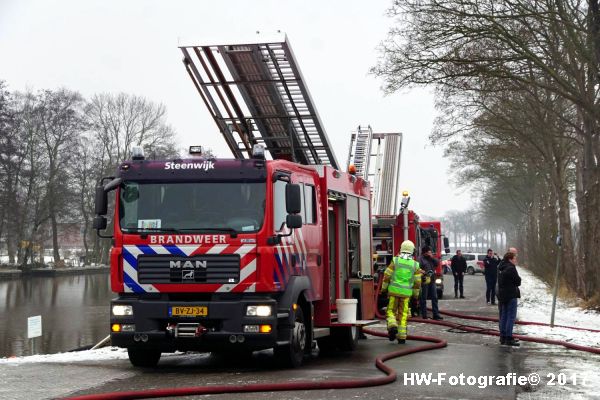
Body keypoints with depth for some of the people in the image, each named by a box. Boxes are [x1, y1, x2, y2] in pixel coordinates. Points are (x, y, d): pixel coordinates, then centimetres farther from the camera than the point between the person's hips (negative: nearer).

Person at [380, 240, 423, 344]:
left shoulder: (395, 261, -4)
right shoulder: (415, 265, 0)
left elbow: (387, 276, -2)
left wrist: (383, 288, 11)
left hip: (394, 291, -1)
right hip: (406, 293, 1)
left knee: (391, 311, 11)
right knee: (402, 315, 9)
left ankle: (392, 326, -16)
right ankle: (402, 337, 8)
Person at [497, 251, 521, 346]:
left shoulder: (501, 268, 10)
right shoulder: (511, 268, -18)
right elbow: (518, 281, -13)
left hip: (502, 295, 9)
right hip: (511, 295, -9)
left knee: (503, 317, 13)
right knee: (511, 317, -5)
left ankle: (503, 337, 18)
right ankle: (508, 338, -6)